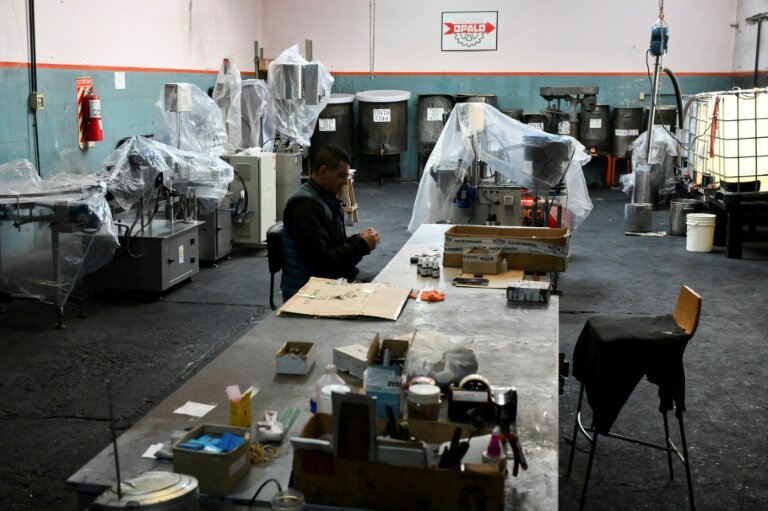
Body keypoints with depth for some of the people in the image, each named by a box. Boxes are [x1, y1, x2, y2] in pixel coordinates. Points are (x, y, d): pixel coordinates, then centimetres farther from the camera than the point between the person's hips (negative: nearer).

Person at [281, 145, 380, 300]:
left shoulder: (327, 198, 12)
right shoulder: (305, 206, -20)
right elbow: (321, 261, -25)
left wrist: (358, 239, 1)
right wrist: (362, 246, -18)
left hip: (334, 277, 9)